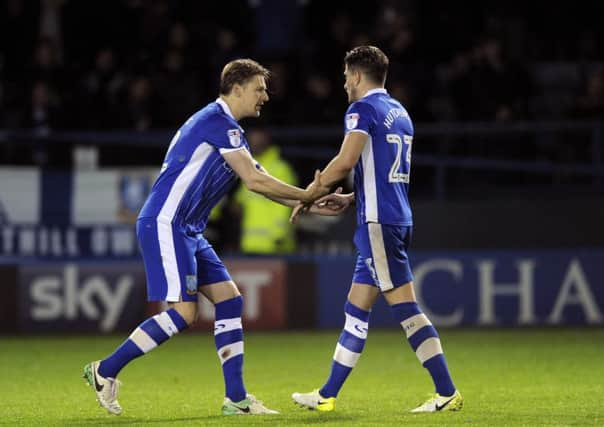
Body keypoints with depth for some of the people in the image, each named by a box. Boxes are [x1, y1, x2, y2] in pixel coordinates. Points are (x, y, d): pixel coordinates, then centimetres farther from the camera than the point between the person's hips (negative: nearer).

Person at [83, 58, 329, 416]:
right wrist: (306, 195, -7)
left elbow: (258, 181, 21)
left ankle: (236, 398, 5)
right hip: (165, 224, -10)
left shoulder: (229, 130, 19)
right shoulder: (217, 121, -13)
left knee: (229, 300, 4)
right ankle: (105, 371, -5)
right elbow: (254, 180, -16)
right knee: (184, 312, -14)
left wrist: (309, 200, 14)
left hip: (188, 230, 10)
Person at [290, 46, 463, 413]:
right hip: (397, 220, 9)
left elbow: (345, 162, -19)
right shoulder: (400, 113, 19)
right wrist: (349, 199, 21)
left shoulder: (363, 109, -8)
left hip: (378, 222, -9)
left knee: (405, 307, -7)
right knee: (356, 309, 10)